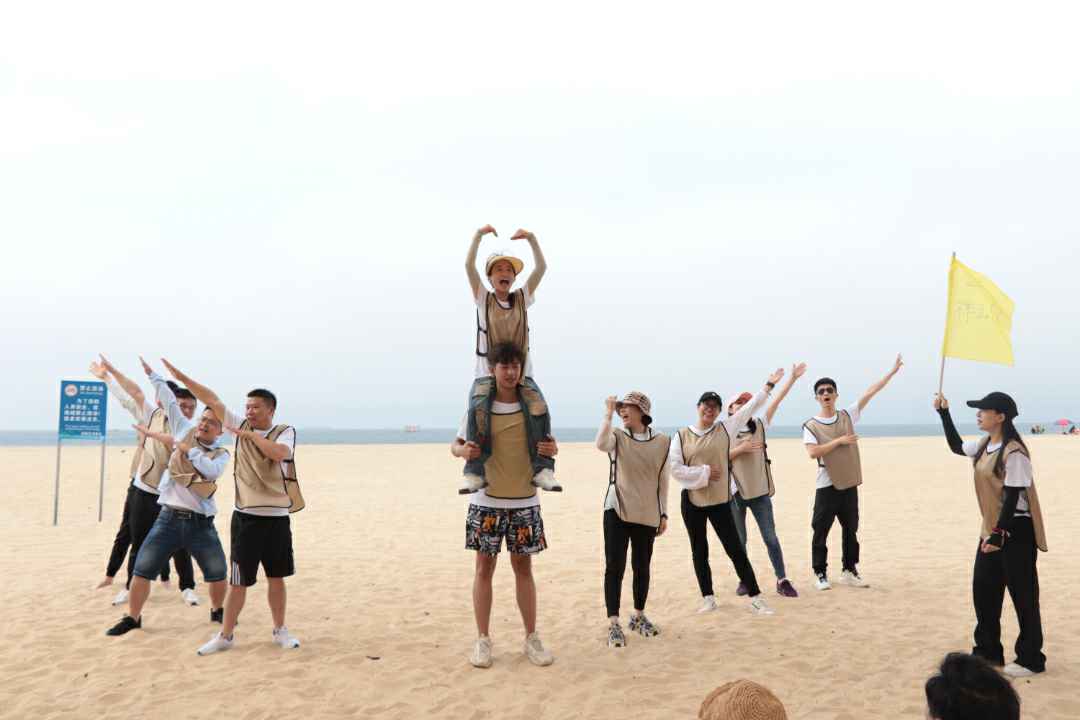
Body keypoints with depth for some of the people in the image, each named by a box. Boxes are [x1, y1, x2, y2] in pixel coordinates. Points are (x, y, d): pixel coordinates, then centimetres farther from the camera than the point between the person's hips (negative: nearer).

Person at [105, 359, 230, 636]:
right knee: (142, 569, 0)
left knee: (217, 573, 6)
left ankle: (217, 611, 31)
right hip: (169, 518, 0)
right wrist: (153, 375, 8)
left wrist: (188, 449, -15)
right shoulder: (185, 430, 5)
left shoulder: (221, 454, 2)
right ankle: (132, 617, 18)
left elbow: (212, 471, -19)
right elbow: (170, 401, 6)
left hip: (200, 522, 0)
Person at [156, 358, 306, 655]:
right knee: (238, 581, 3)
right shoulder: (242, 425, 3)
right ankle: (225, 636, 16)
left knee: (276, 577, 10)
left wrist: (252, 435, -17)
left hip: (277, 518, -1)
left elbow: (279, 453, -25)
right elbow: (212, 400, -1)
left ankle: (280, 631, 25)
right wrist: (181, 377, -3)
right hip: (246, 518, 1)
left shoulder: (285, 431, -4)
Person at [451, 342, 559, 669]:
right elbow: (455, 444, 3)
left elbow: (547, 445, 10)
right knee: (484, 567, 4)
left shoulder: (532, 406, 1)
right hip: (486, 500, -1)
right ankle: (483, 639, 14)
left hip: (525, 500, 1)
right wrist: (463, 450, -20)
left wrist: (552, 450, -14)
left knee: (523, 567, 9)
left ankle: (532, 638, 18)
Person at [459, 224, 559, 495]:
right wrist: (479, 234, -11)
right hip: (487, 373, -2)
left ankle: (542, 469, -23)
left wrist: (531, 239, -8)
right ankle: (474, 472, -26)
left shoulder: (522, 298, 14)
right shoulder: (483, 298, 9)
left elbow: (542, 268, 4)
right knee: (478, 409, -31)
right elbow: (469, 265, -3)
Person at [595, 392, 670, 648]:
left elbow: (662, 480, 9)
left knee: (642, 567, 12)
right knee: (614, 567, -5)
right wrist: (608, 413, -22)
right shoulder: (617, 437, -2)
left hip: (647, 514, 2)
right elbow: (601, 444, -27)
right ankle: (613, 624, 0)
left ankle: (638, 616, 30)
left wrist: (663, 513, 9)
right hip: (617, 511, -2)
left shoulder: (662, 441, 3)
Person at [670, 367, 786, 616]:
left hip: (720, 500, 0)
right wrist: (704, 473, -12)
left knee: (735, 549, 0)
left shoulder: (725, 428, 2)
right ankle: (708, 598, 22)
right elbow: (675, 468, -7)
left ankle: (755, 598, 6)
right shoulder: (681, 435, -2)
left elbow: (750, 407, 5)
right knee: (699, 551, 10)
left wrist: (769, 385, 6)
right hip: (692, 501, 1)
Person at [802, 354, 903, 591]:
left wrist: (892, 371, -1)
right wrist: (840, 441, -17)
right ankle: (820, 574, 10)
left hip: (849, 484, 4)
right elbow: (812, 452, -19)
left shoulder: (847, 416, 4)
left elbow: (870, 392, 1)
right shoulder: (811, 425, -5)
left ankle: (849, 571, 25)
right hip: (827, 486, -4)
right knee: (821, 531, 0)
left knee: (851, 530, 13)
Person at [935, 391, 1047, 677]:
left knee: (1022, 595, 2)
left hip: (1016, 531, -9)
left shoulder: (1014, 452, -21)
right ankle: (988, 651, 26)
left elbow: (1013, 497, -22)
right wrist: (944, 413, 16)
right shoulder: (984, 445, 6)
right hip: (992, 529, 9)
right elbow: (956, 446, 25)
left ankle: (1031, 659, 14)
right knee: (983, 590, 13)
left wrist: (999, 534, -21)